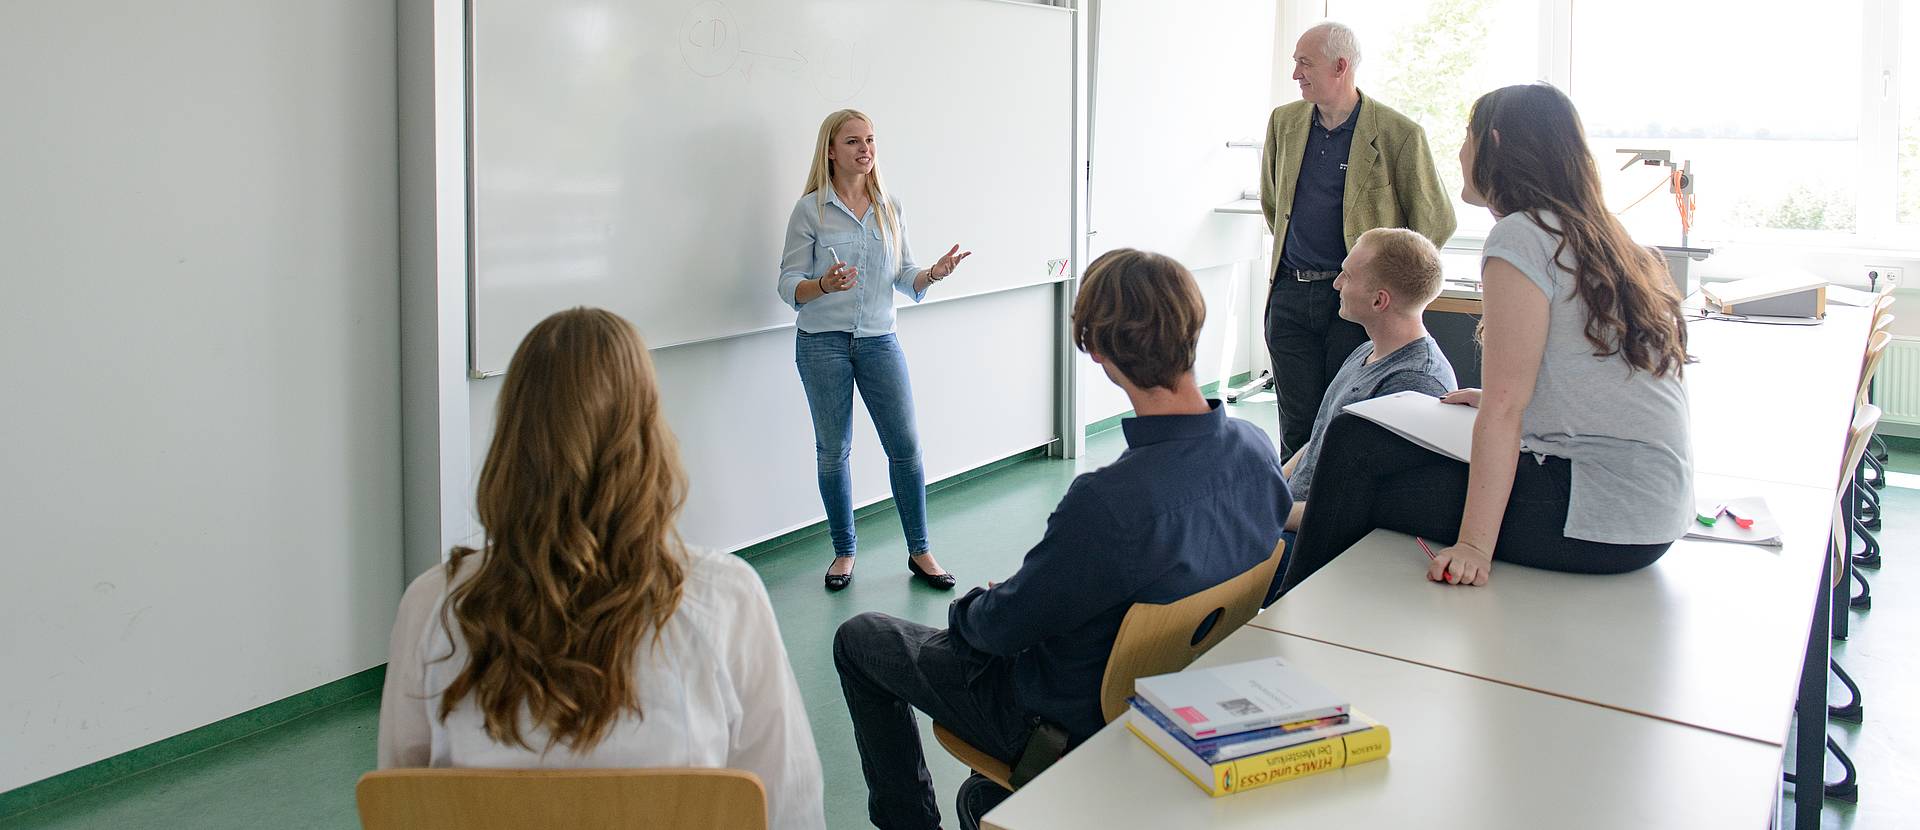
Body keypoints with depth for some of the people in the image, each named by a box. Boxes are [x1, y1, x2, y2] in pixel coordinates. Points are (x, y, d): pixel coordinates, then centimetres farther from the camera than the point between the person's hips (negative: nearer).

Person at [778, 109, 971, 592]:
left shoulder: (889, 208, 7)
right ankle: (844, 552, 21)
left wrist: (933, 273, -12)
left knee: (905, 444, 1)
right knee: (833, 451, 6)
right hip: (823, 341, -3)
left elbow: (905, 279, 10)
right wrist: (824, 285, -25)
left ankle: (920, 552, 13)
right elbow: (789, 285, -5)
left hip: (879, 339, 3)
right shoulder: (810, 209, -3)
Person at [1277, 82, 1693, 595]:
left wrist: (1475, 544, -18)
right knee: (1355, 435, 12)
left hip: (1601, 518, -9)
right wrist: (1493, 401, 22)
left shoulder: (1521, 236, -13)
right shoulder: (1597, 238, 14)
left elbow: (1504, 408, -18)